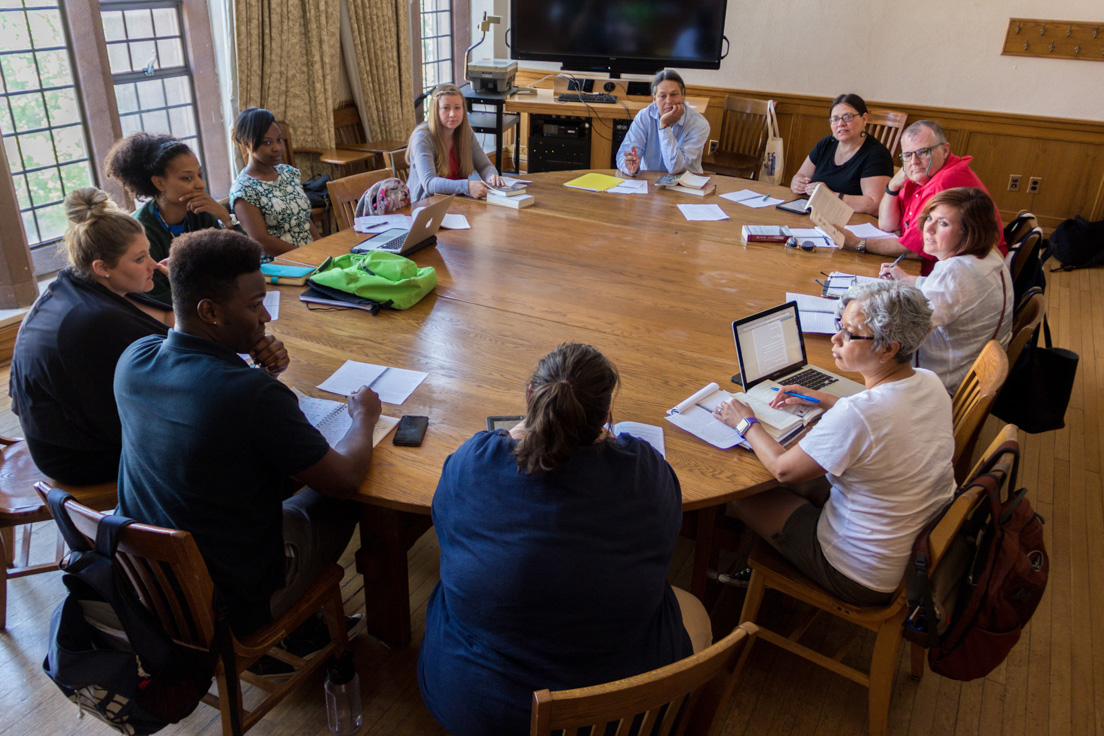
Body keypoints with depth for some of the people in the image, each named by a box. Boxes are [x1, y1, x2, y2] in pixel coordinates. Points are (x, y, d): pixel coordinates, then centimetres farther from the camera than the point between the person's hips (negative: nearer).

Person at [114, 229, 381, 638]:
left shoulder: (133, 359, -11)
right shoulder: (254, 395, -33)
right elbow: (345, 479, -19)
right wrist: (364, 416, 0)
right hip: (236, 607, -6)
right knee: (342, 502, 16)